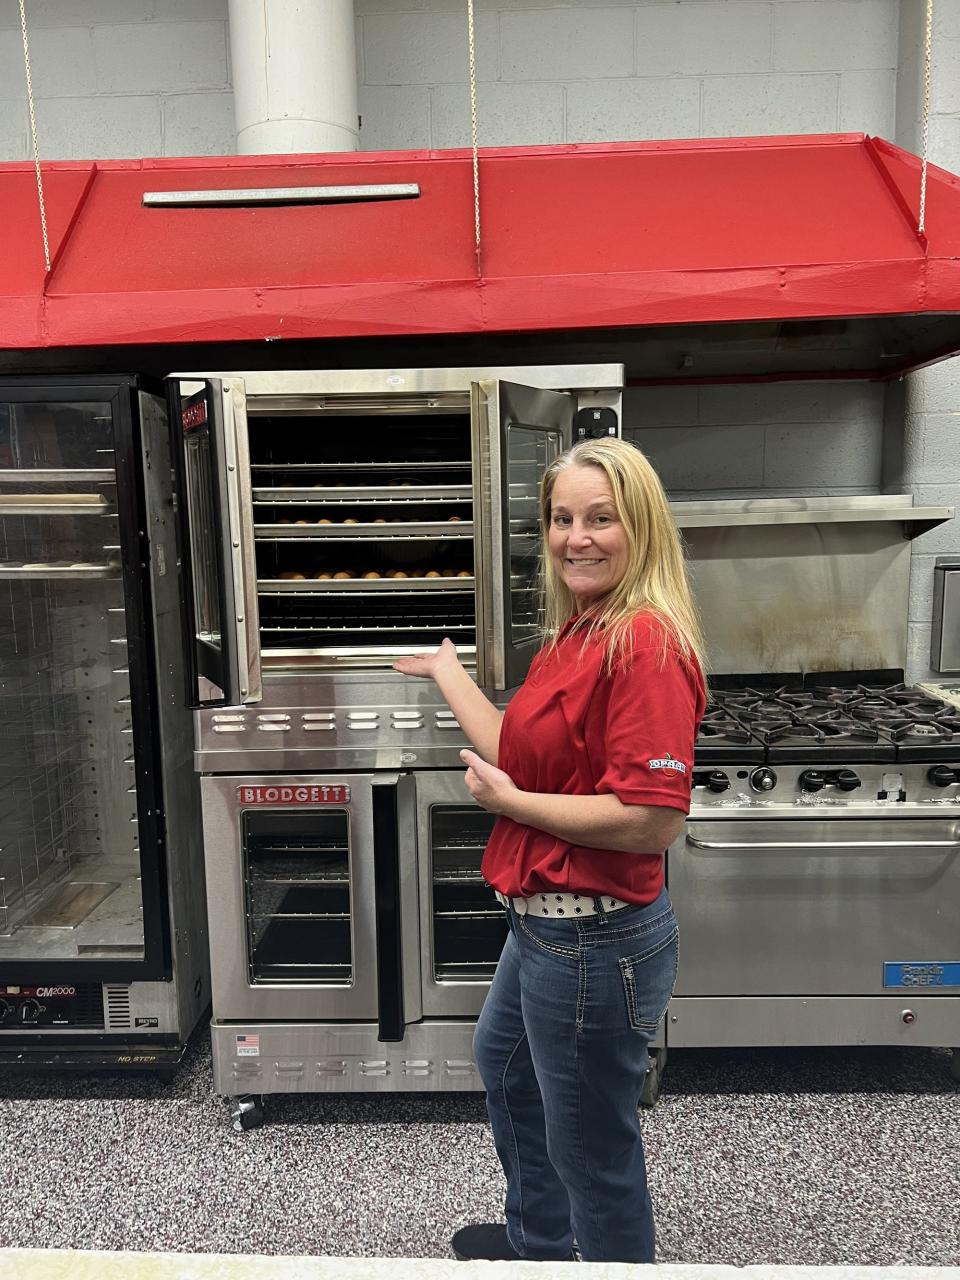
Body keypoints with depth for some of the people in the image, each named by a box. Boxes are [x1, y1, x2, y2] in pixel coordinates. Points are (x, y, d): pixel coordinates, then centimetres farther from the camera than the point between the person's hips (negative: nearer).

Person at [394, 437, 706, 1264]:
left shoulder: (646, 643, -25)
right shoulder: (577, 632, 4)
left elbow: (653, 821, -29)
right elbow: (518, 751, 6)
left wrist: (508, 801, -19)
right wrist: (445, 669, 17)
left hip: (596, 938, -11)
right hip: (546, 920, 11)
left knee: (593, 1149, 12)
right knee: (503, 1063, 33)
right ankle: (537, 1241, 59)